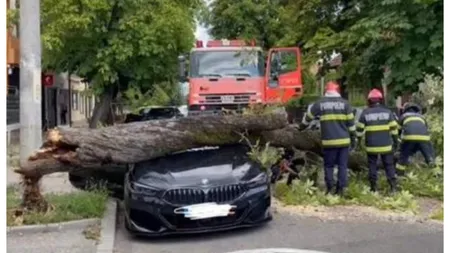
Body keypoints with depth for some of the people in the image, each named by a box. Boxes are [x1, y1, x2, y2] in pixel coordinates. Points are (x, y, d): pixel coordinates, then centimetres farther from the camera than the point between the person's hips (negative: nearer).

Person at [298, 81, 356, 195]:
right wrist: (353, 138, 13)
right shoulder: (344, 103, 4)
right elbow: (351, 122, 5)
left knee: (328, 165, 9)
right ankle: (340, 189, 4)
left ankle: (330, 189, 4)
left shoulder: (320, 103, 3)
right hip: (344, 140, 1)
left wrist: (301, 127, 33)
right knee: (342, 165, 7)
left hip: (328, 141, -1)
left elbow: (308, 116, 15)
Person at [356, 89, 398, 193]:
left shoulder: (365, 113, -2)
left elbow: (359, 129, 2)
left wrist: (359, 139, 18)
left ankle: (373, 187, 9)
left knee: (372, 165, 8)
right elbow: (394, 128, 3)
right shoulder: (388, 112, 1)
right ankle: (393, 186, 3)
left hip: (371, 145, -1)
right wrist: (395, 141, 12)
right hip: (386, 145, 1)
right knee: (389, 165, 8)